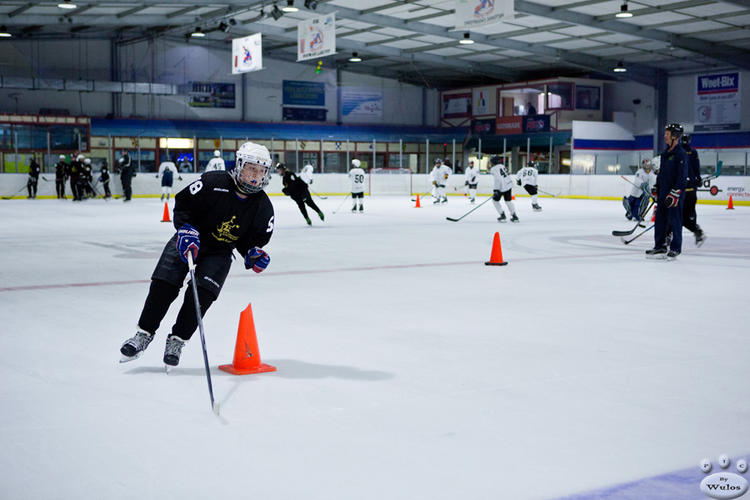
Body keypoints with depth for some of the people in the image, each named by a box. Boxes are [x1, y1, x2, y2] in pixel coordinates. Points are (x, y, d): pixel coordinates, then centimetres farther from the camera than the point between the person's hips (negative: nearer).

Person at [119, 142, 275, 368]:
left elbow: (254, 239, 1)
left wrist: (253, 254, -20)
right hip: (189, 239, -1)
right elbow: (183, 203, -11)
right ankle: (144, 334, 10)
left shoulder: (263, 207, -11)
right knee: (163, 286, -8)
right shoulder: (213, 182, -21)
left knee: (202, 294, -15)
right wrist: (186, 229, -24)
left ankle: (177, 341, 3)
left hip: (219, 252, 1)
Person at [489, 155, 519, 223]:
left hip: (502, 187, -8)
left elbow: (497, 180, -22)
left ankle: (503, 216, 4)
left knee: (495, 200, 8)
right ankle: (515, 216, 16)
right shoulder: (502, 166, 14)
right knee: (508, 201, 18)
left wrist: (496, 190, -23)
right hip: (509, 186, 8)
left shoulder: (494, 169, -12)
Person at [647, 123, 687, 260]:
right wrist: (656, 188, 21)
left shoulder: (681, 154, -13)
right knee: (660, 220, 9)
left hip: (675, 194, -9)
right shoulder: (665, 153, 15)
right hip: (663, 192, 9)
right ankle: (660, 247, 15)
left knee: (674, 220, -2)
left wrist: (674, 194, -22)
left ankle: (675, 248, 6)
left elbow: (682, 177, -18)